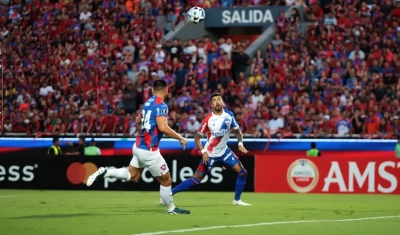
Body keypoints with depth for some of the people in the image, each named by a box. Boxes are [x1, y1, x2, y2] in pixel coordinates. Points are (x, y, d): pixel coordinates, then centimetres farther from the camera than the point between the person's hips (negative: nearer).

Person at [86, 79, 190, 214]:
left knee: (132, 176, 21)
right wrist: (180, 138, -19)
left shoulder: (148, 103, 10)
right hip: (149, 151, -8)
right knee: (166, 180, 6)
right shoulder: (161, 106, -17)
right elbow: (163, 127, -29)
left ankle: (104, 173, 6)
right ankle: (171, 208, 18)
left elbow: (138, 122, 25)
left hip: (139, 146, 8)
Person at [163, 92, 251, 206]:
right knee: (196, 179, -7)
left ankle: (237, 200, 13)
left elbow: (237, 131, 8)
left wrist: (240, 143, -9)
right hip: (210, 154, -5)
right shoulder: (208, 120, -18)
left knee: (242, 172, -3)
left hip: (224, 151, 5)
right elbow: (197, 138, -11)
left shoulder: (229, 115, -5)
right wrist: (203, 152, -23)